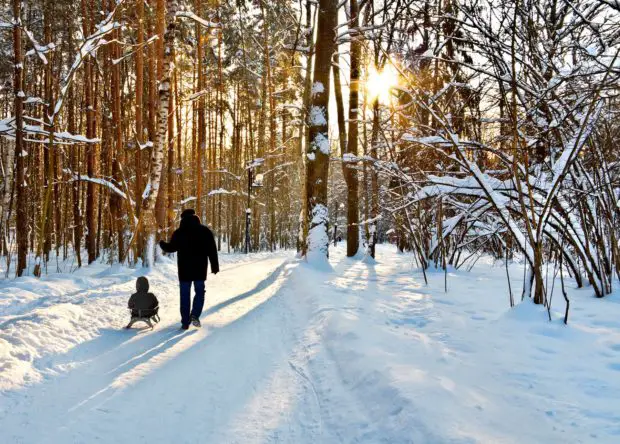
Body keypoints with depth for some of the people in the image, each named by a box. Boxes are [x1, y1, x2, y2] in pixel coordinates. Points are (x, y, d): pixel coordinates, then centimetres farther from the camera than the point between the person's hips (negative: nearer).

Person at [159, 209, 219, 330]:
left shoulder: (179, 233, -2)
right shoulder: (205, 231, -1)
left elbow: (171, 248, 6)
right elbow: (212, 250, -3)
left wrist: (162, 244, 27)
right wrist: (214, 265, 4)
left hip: (184, 269, 0)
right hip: (200, 269, 0)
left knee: (185, 295, 8)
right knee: (200, 292, 12)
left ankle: (185, 322, 8)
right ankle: (195, 315, -10)